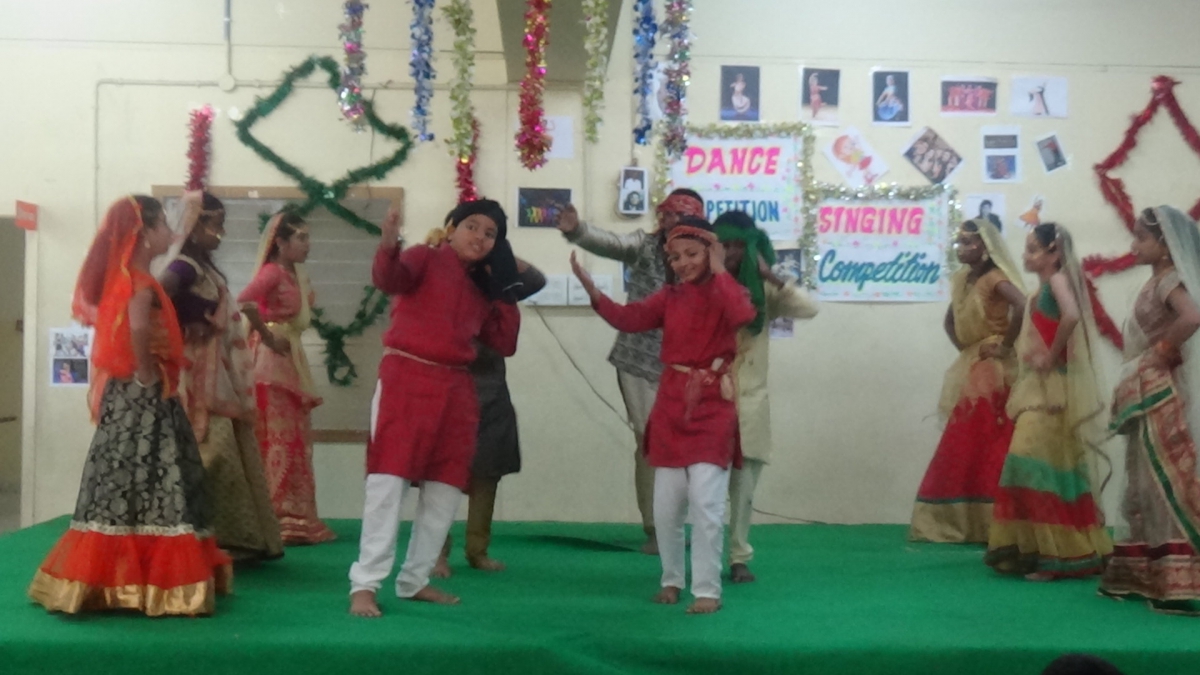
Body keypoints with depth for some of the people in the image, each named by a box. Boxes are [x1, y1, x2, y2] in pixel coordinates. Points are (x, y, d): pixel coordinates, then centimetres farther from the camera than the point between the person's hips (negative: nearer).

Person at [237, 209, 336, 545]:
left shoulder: (296, 273, 13)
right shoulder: (272, 271, -13)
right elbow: (245, 302, -30)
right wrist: (268, 338, -20)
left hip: (292, 358, 9)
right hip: (272, 360, -9)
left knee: (296, 439, 11)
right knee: (277, 440, -6)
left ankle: (294, 519, 18)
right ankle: (277, 520, -1)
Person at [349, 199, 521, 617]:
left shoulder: (483, 287, 18)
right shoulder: (425, 258, 1)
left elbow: (505, 344, 14)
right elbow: (389, 279, -20)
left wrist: (507, 292, 8)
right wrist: (389, 247, -41)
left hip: (456, 390, 7)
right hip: (406, 379, -7)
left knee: (446, 488, 9)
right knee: (389, 480, -11)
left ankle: (414, 580, 21)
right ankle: (364, 585, -8)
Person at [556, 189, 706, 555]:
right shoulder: (644, 244, -2)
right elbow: (609, 243, -21)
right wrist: (577, 230, -40)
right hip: (639, 362, -1)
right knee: (650, 443, -1)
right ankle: (655, 527, 9)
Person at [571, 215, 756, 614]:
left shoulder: (726, 291, 0)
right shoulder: (669, 297, 9)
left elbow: (743, 315, -24)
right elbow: (629, 319, -5)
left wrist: (719, 271, -16)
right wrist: (592, 290, -19)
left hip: (713, 406, -4)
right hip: (671, 405, 4)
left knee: (705, 500, -10)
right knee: (666, 504, 8)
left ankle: (708, 589, 0)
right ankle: (672, 580, 25)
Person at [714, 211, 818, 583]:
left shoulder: (763, 291, 5)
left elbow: (809, 308, -9)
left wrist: (769, 276, -11)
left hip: (750, 402, 2)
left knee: (743, 486, 6)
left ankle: (740, 558, 14)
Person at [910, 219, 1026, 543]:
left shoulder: (994, 277, -12)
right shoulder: (962, 279, 13)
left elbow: (1022, 305, -30)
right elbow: (950, 320, 25)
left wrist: (1005, 346, -21)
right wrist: (960, 346, 8)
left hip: (993, 371, -9)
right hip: (970, 371, 9)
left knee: (989, 446, -8)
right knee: (963, 449, 10)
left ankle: (991, 523, -4)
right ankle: (962, 522, 16)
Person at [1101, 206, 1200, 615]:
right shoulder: (1156, 282, 15)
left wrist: (1163, 350, -17)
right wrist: (1127, 390, 7)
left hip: (1159, 393, -10)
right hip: (1146, 395, 10)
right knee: (1147, 484, 12)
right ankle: (1146, 576, 19)